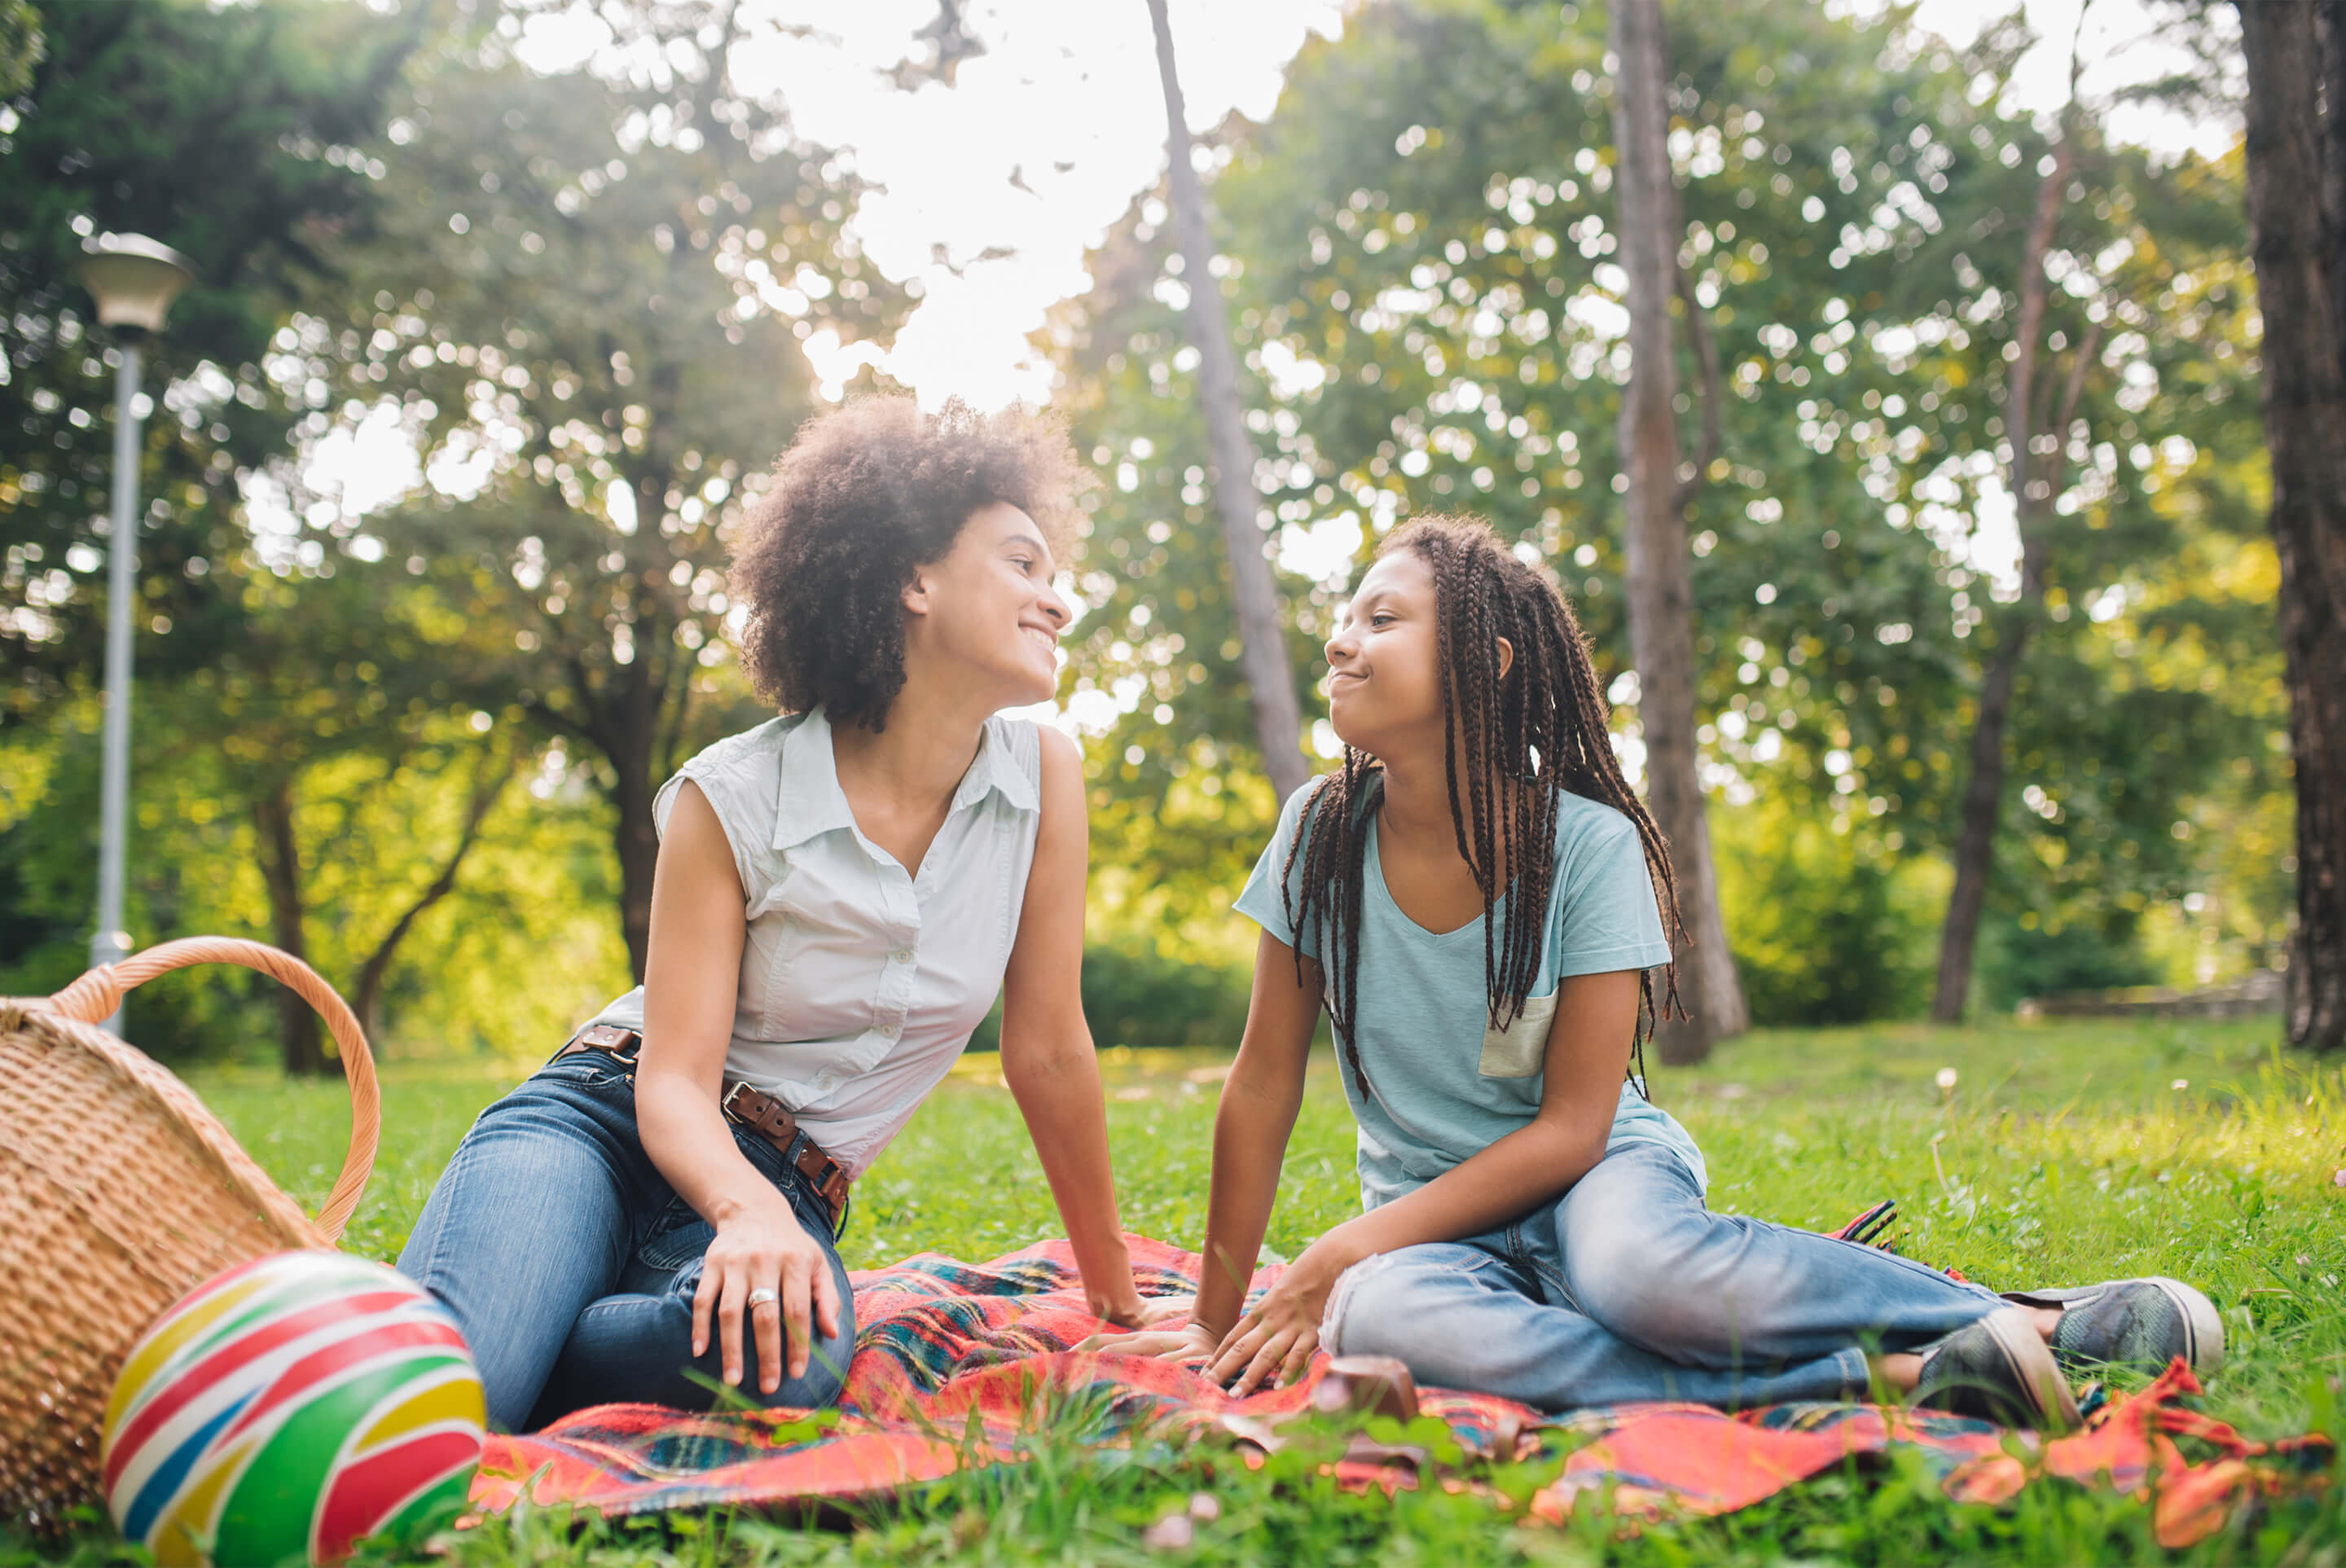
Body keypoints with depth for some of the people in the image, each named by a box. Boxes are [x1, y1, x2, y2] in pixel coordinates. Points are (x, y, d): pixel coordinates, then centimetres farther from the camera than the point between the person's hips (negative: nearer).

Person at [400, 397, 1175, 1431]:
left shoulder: (1043, 775, -4)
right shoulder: (734, 797, -11)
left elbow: (1048, 1051, 4)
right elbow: (674, 1082, -14)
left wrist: (1118, 1301, 9)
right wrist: (748, 1211, -37)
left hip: (784, 1191, 3)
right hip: (601, 1123, -3)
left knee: (783, 1361, -37)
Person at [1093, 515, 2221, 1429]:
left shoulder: (1588, 846, -12)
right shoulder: (1321, 833, -4)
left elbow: (1572, 1126, -13)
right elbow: (1263, 1091, 0)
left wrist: (1344, 1251, -20)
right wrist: (1221, 1319, -1)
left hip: (1598, 1174, -2)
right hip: (1433, 1217, 3)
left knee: (1633, 1267, -40)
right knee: (1380, 1320, -36)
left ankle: (2030, 1320, -20)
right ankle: (1882, 1377, -31)